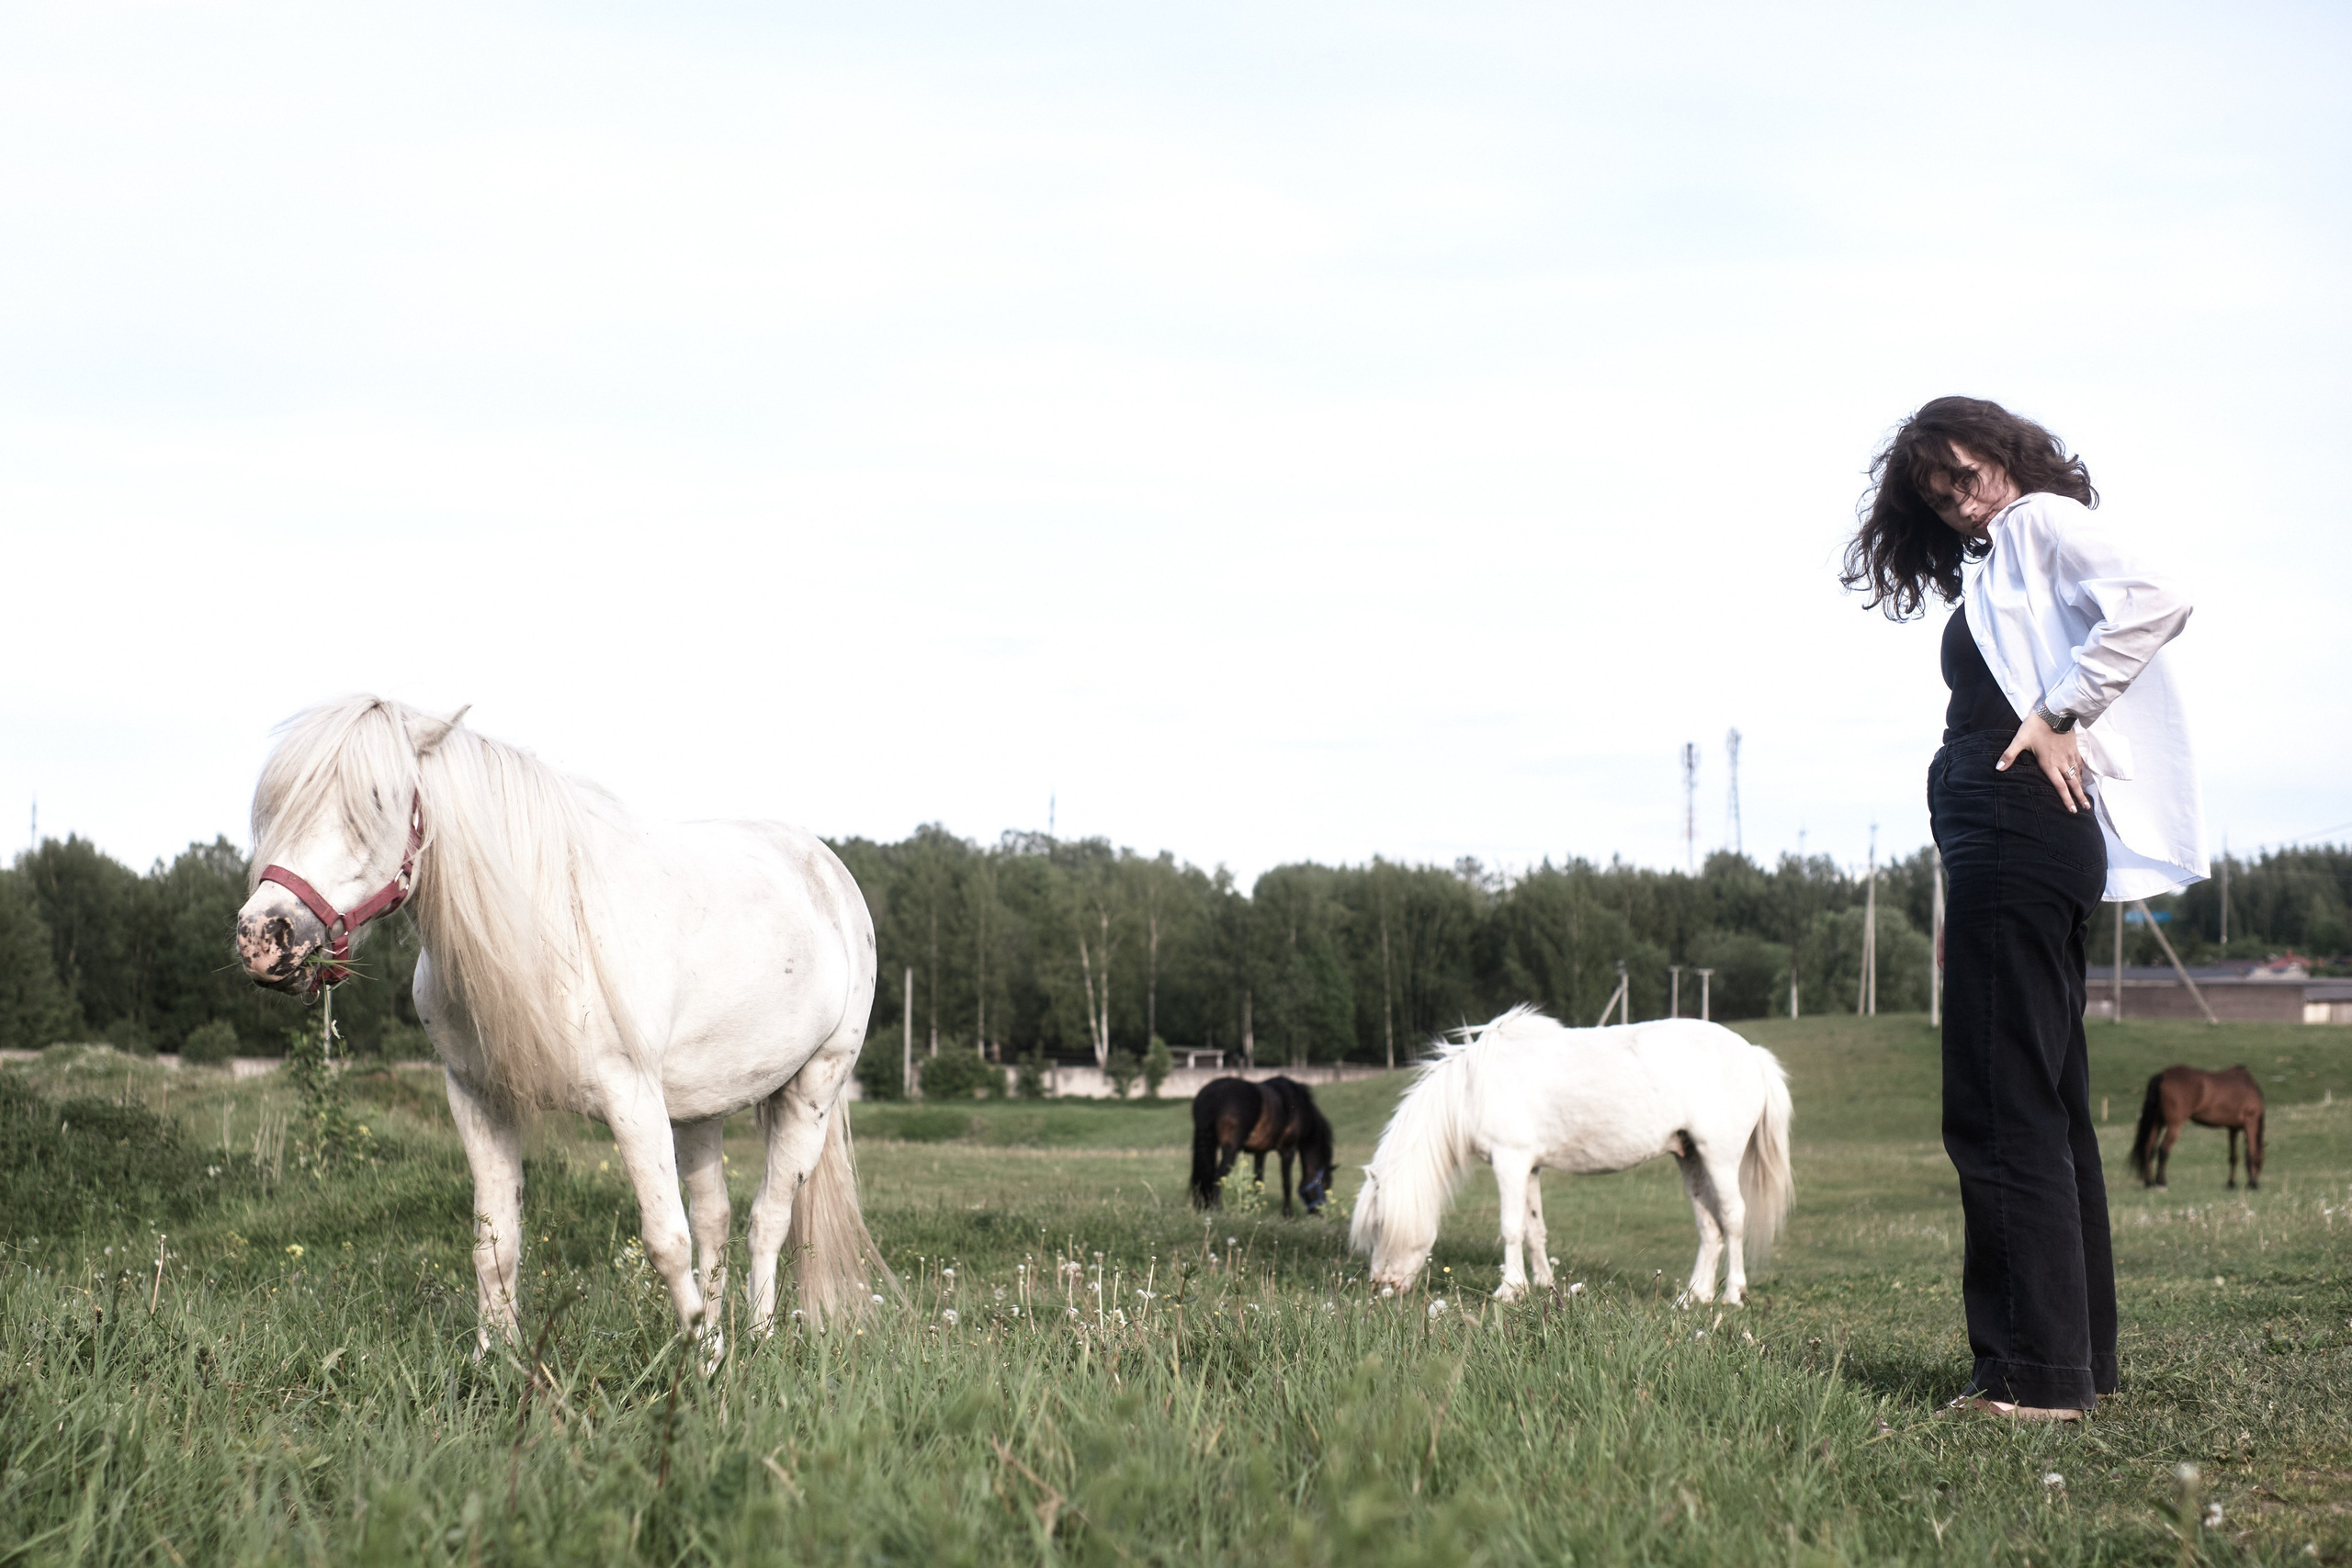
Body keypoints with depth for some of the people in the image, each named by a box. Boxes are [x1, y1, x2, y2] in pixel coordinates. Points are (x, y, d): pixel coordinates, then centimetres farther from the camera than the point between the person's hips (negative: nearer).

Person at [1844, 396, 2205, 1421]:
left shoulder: (2043, 520, -2)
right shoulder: (1999, 569, 25)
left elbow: (2154, 600, -21)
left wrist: (2059, 715, -19)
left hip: (2020, 829, -11)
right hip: (2019, 849, 11)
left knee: (2001, 1111, -11)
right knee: (2048, 1111, 13)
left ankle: (2034, 1372, -12)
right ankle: (2080, 1358, 19)